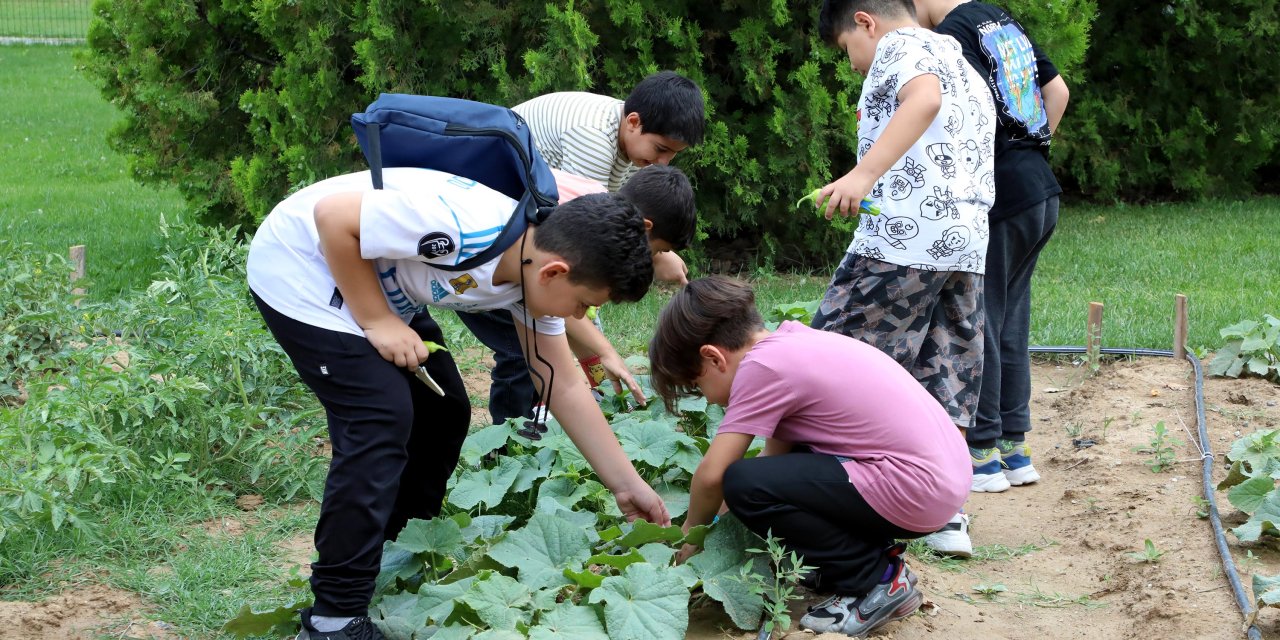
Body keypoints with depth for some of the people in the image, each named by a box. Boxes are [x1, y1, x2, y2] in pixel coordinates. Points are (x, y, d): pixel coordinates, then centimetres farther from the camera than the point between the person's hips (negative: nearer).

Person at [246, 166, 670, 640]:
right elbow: (332, 217, -28)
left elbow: (564, 389, 2)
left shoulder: (538, 271, -7)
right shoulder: (460, 228, -35)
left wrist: (628, 486, 3)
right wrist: (376, 322, -22)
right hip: (299, 268, -9)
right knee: (380, 421, -17)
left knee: (444, 410, 8)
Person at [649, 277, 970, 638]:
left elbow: (712, 475, -11)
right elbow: (777, 449, 18)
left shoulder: (760, 365, -13)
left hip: (916, 491, -10)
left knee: (744, 485, -14)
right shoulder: (791, 342, 13)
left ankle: (876, 580, -3)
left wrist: (691, 532, 7)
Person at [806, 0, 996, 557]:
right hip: (968, 245, 9)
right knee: (947, 386, 8)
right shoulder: (968, 73, 29)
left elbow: (924, 96, -21)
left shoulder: (900, 45, 2)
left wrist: (865, 172, -30)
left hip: (903, 240, -9)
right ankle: (947, 517, 7)